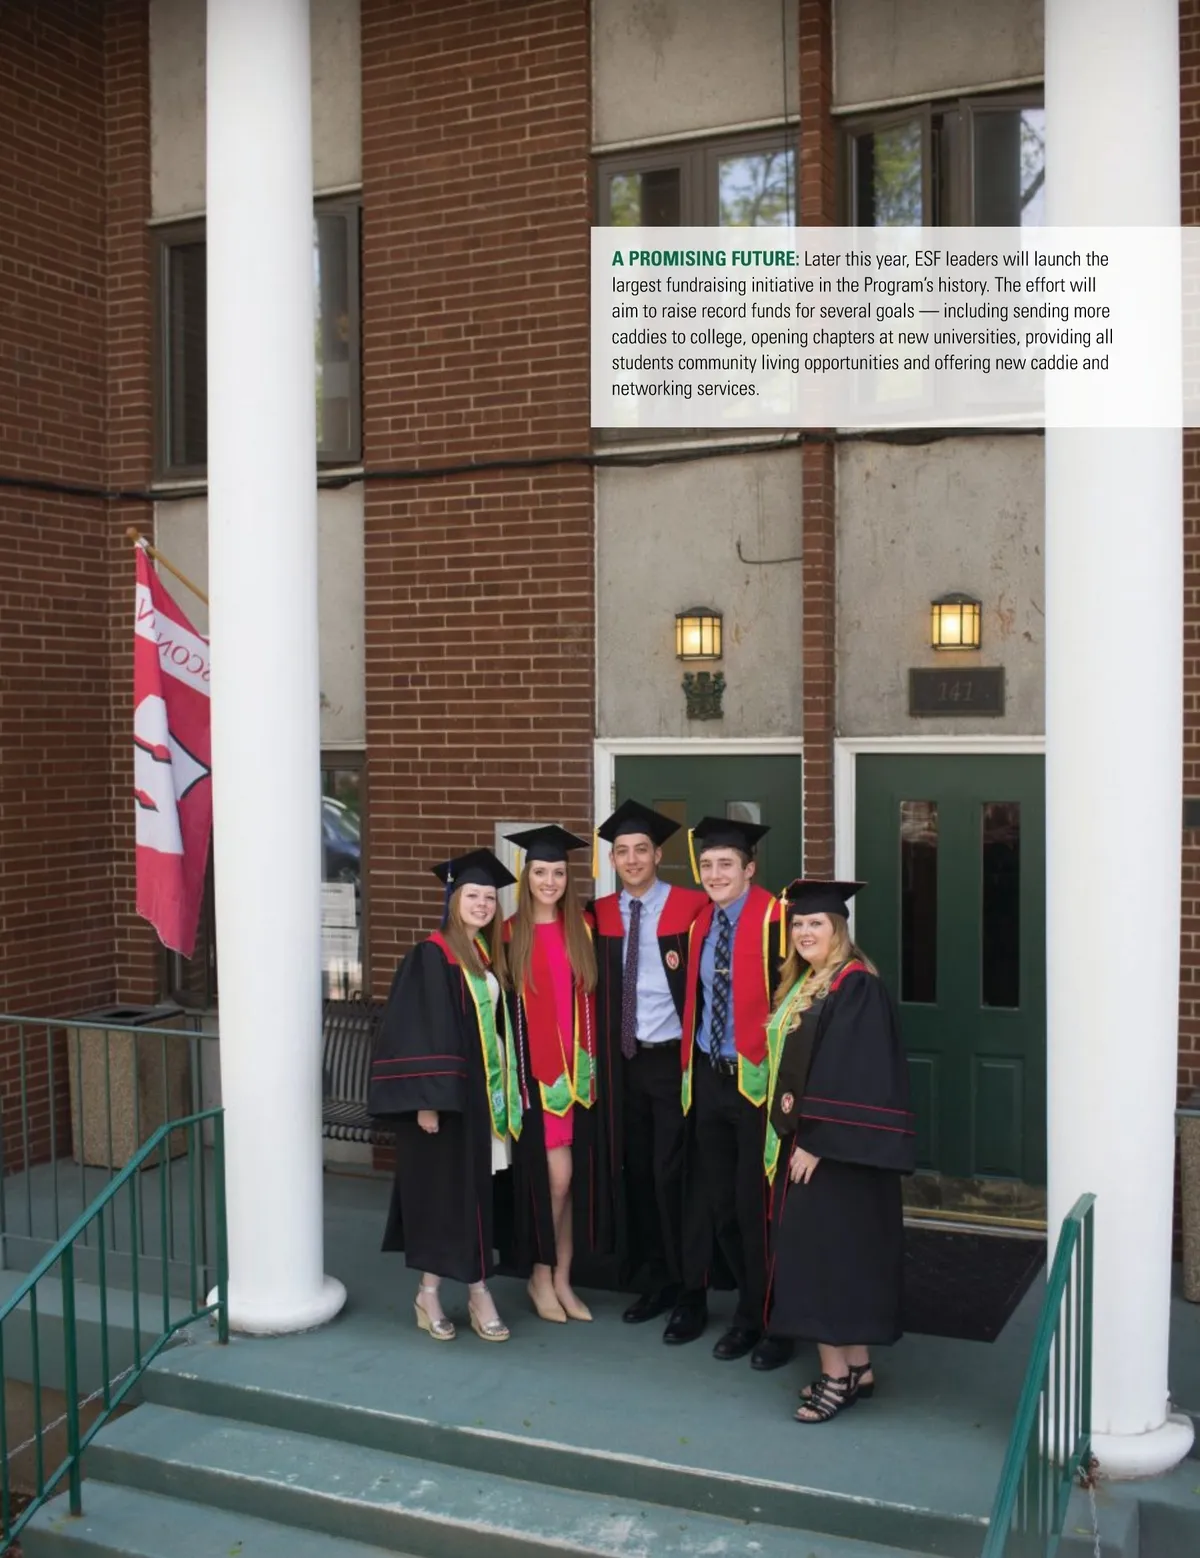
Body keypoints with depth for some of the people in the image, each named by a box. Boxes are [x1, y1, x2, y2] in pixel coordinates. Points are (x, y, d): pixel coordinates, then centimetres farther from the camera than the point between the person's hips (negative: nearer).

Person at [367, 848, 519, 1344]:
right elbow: (412, 1032, -16)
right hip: (444, 1092, -7)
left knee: (474, 1190, 9)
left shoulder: (490, 956, 10)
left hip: (484, 1091, 7)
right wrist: (425, 1098, -20)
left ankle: (477, 1290, 14)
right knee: (440, 1188, 1)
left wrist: (504, 1087, 12)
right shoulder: (431, 956, -12)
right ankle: (430, 1292, 13)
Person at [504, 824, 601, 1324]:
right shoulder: (511, 935, -2)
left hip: (576, 1068, 3)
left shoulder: (582, 929, 7)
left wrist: (589, 1062, 3)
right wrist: (509, 1072, -7)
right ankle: (542, 1275, 13)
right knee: (553, 1175, -6)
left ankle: (561, 1278, 19)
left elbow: (591, 998, 10)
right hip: (532, 1069, -3)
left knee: (574, 1178, 6)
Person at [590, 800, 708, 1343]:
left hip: (674, 1059, -5)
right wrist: (599, 1054, 0)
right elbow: (597, 987, 9)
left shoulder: (691, 907, -8)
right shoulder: (600, 915, 6)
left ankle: (690, 1296, 9)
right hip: (624, 1061, 5)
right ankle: (653, 1283, 25)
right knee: (634, 1174, 11)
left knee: (672, 1175, -4)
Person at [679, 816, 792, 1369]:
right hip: (710, 1076, 7)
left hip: (757, 1079, -7)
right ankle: (749, 1311, 29)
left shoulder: (773, 921, -14)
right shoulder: (700, 922, 9)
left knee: (757, 1205, 1)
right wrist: (692, 1064, 11)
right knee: (721, 1201, 13)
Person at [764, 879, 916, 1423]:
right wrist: (788, 1136, 6)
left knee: (826, 1252, -6)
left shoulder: (857, 987, -15)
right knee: (814, 1250, 12)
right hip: (801, 1139, 9)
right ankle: (855, 1366, 21)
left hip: (836, 1147, -9)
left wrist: (816, 1142, -21)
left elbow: (850, 1075, -21)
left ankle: (837, 1373, 4)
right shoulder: (799, 985, 12)